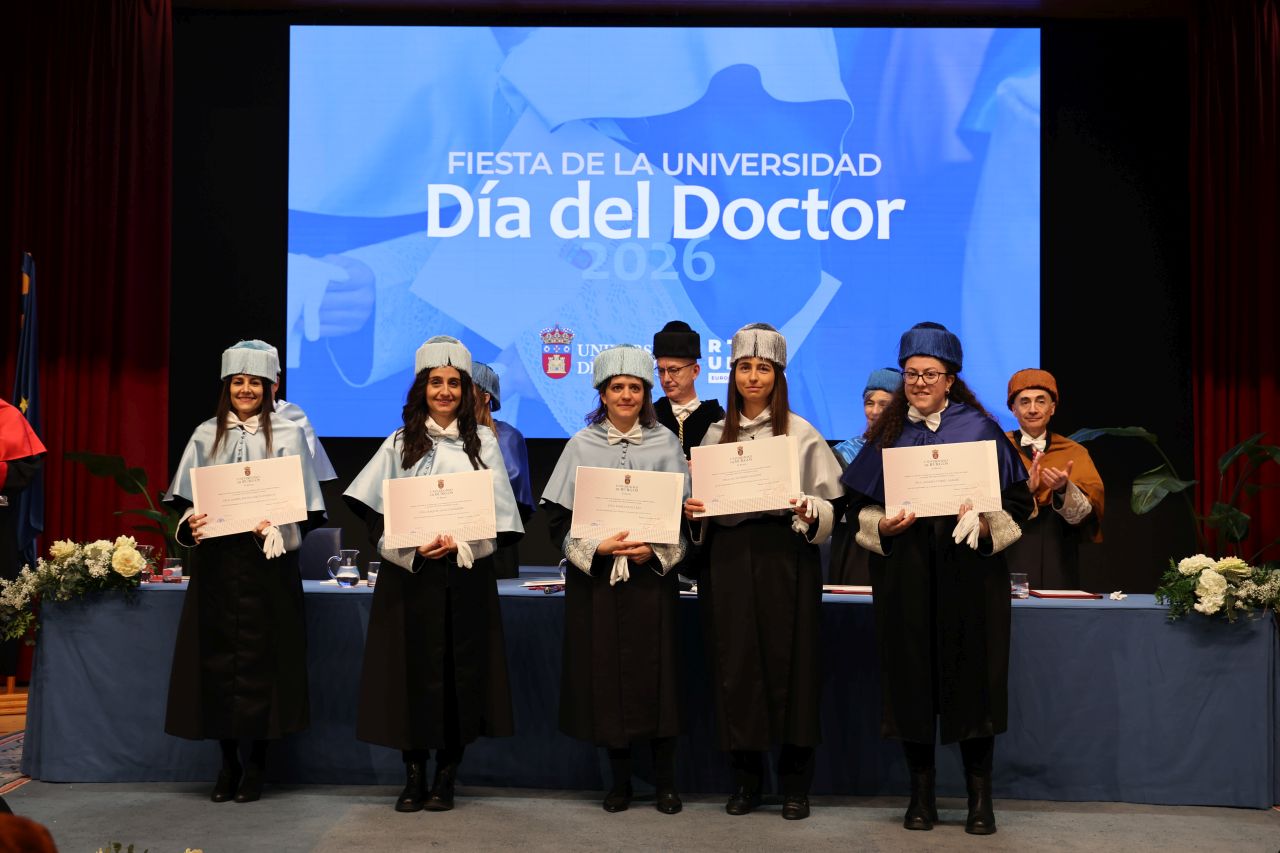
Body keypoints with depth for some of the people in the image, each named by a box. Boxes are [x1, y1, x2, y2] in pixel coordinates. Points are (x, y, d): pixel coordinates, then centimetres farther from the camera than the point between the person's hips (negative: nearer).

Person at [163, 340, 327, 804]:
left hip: (268, 562, -2)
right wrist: (191, 524, -11)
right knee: (217, 657, 3)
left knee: (261, 658, -1)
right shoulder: (206, 436, 9)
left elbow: (304, 506, 0)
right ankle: (228, 762, 15)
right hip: (215, 560, 2)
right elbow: (185, 499, 10)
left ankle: (256, 765, 11)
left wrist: (276, 527, -18)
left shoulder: (287, 435, 2)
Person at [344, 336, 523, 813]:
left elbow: (499, 518, 2)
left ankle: (446, 778, 12)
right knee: (412, 671, 0)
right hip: (409, 578, 0)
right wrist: (414, 548, -14)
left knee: (459, 672, 1)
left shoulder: (482, 444, 7)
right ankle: (413, 775, 13)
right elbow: (376, 516, 1)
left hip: (466, 579, 0)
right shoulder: (400, 444, 7)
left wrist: (459, 544, -14)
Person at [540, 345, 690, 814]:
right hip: (595, 577, 0)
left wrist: (656, 550, -11)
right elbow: (559, 518, 2)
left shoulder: (666, 443, 5)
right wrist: (598, 547, -13)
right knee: (605, 675, 2)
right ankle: (620, 778, 15)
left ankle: (665, 779, 10)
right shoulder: (581, 446, 4)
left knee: (656, 674, -1)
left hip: (652, 575, 0)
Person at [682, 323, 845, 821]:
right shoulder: (716, 434, 12)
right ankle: (746, 777, 17)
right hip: (728, 556, 3)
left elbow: (831, 505, -1)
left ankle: (795, 783, 10)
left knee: (789, 662, -1)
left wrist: (808, 512, -20)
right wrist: (693, 513, -3)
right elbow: (704, 499, 17)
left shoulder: (801, 434, 2)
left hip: (785, 556, -3)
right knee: (734, 663, 3)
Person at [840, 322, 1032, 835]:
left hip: (968, 574, -2)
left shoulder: (979, 428, 3)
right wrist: (882, 526, -11)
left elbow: (1017, 501, 2)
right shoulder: (886, 434, 9)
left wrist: (985, 524, -16)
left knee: (971, 676, -1)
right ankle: (920, 790, 14)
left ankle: (979, 793, 10)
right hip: (904, 576, 2)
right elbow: (858, 505, 9)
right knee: (911, 676, 2)